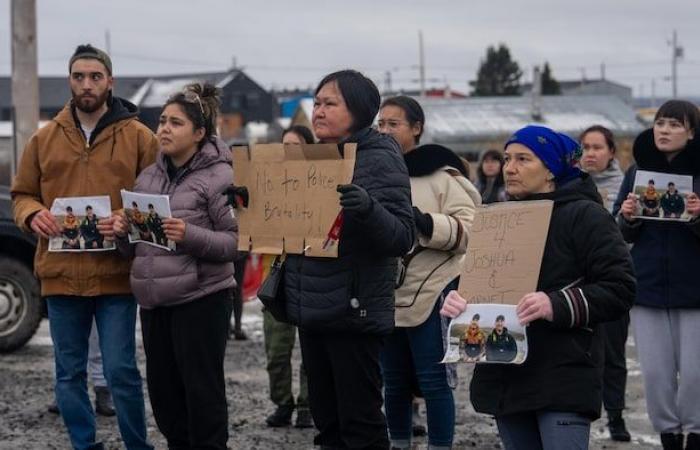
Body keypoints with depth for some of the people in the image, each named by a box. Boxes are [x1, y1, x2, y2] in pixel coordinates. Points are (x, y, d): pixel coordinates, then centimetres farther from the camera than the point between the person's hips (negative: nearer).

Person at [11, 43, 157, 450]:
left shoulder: (139, 137, 1)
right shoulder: (44, 139, 9)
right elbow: (22, 195, 15)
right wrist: (33, 214, -7)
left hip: (116, 275, -3)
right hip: (62, 275, 3)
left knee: (121, 371, -2)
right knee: (69, 374, 9)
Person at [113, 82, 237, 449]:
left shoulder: (218, 176, -6)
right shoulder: (147, 177, 14)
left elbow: (237, 241, -10)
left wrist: (190, 236, -24)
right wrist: (122, 231, -2)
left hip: (200, 298, -6)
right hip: (154, 299, 7)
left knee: (201, 392, -2)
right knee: (162, 390, 11)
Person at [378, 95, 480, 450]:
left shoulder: (442, 174, -6)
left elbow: (468, 230, -13)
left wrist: (425, 223, -25)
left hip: (430, 295, -6)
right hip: (385, 296, 6)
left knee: (432, 381, -1)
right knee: (394, 381, 15)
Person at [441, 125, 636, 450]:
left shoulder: (584, 215, -4)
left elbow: (619, 289, -12)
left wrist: (557, 305, -25)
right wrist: (456, 302, -3)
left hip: (563, 381, -7)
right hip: (504, 380, 7)